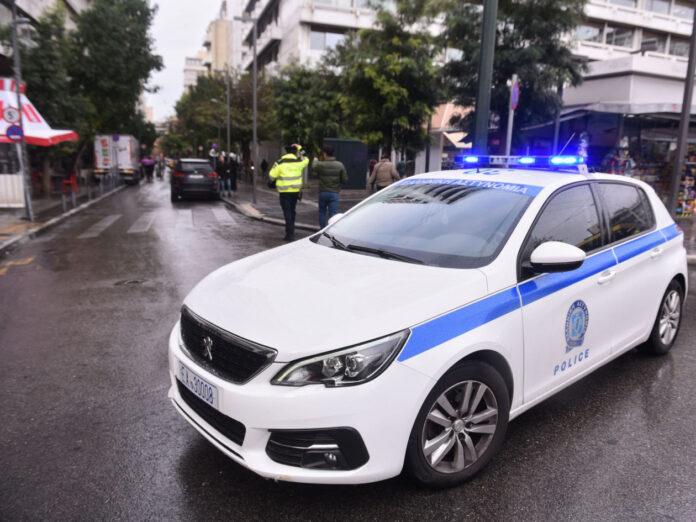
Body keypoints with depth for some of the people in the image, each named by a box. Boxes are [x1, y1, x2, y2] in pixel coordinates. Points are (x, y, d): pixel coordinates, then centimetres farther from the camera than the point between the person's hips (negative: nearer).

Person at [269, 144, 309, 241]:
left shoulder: (279, 163, -9)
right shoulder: (299, 162, -2)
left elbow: (272, 176, -4)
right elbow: (306, 159, 20)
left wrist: (272, 182, 18)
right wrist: (300, 149, 26)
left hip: (284, 192, -3)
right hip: (295, 190, 3)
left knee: (287, 212, -1)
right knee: (292, 211, 18)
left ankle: (290, 234, -7)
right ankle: (291, 231, 27)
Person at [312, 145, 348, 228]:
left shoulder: (320, 165, -10)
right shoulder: (340, 165, -7)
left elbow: (313, 168, 13)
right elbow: (345, 180, -5)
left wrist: (315, 160, 33)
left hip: (323, 192, 0)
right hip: (334, 193, 0)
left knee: (322, 211, 18)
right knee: (333, 213, 0)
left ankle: (322, 229, 24)